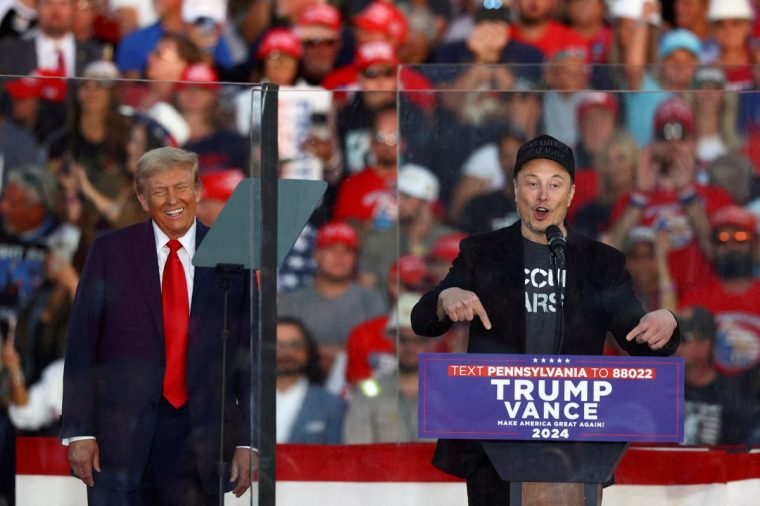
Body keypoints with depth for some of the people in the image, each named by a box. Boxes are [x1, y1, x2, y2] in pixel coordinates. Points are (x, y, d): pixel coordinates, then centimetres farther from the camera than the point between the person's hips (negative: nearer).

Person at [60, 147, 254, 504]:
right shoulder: (110, 253, 4)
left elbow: (247, 353, 7)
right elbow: (81, 345, 2)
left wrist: (247, 441, 1)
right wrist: (79, 432, -6)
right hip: (122, 433, -1)